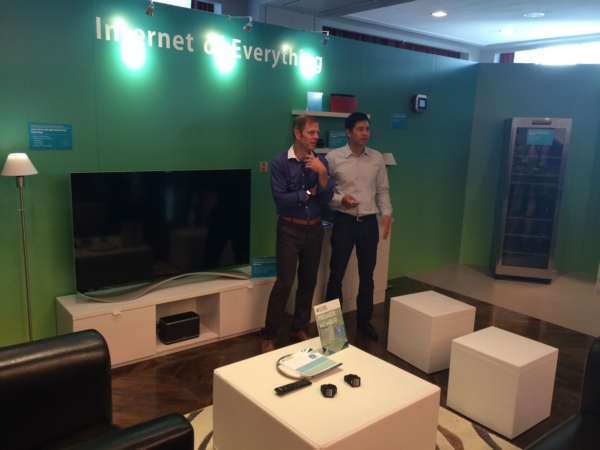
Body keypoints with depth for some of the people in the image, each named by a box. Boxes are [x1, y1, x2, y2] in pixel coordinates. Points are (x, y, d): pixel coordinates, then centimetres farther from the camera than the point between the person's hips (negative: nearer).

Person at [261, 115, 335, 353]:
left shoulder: (321, 162, 2)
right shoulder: (280, 162, -10)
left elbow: (326, 198, -6)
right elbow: (280, 199, -17)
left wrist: (322, 173, -21)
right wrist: (309, 193, -9)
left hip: (314, 228, 5)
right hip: (290, 229, -4)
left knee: (309, 281, 12)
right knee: (284, 282, -6)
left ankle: (299, 328, 28)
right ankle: (268, 336, 6)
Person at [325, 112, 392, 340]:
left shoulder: (377, 158, 4)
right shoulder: (333, 157, -6)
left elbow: (382, 190, 9)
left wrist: (386, 214, -3)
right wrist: (341, 199, -20)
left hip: (369, 222, 3)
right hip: (344, 221, -3)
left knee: (367, 274, 13)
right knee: (336, 274, 6)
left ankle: (364, 320, 30)